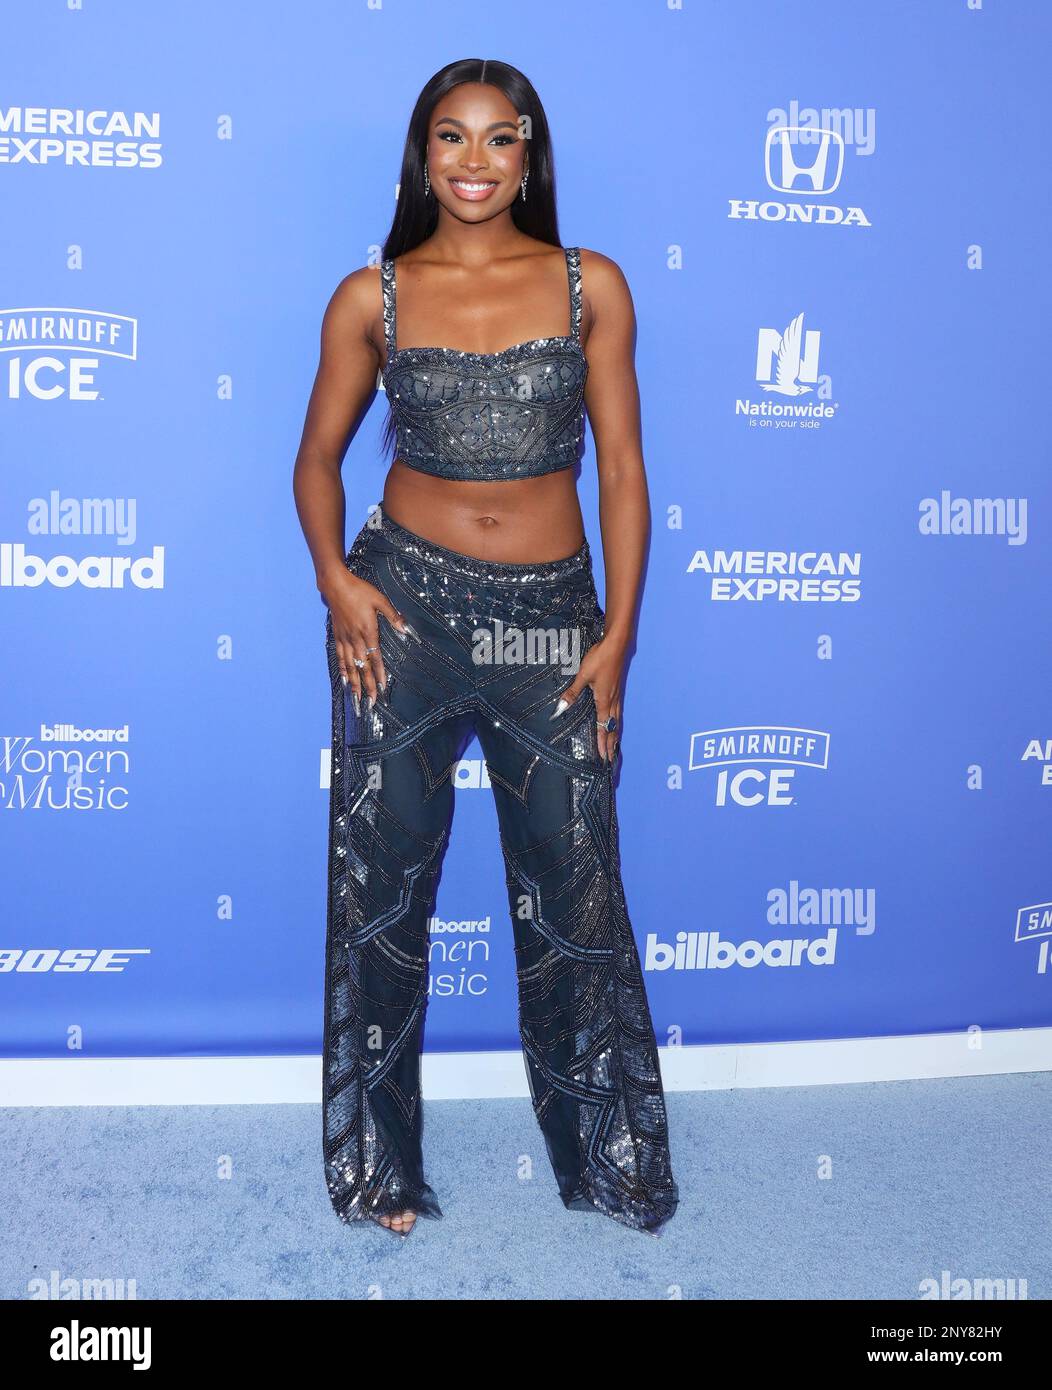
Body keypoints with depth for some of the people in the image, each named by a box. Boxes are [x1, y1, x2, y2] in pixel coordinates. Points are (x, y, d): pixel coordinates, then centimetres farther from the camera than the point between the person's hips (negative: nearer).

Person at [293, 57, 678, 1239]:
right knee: (381, 885, 6)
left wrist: (617, 631, -4)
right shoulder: (372, 297, 2)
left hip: (551, 615, 0)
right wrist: (335, 579, -8)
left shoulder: (590, 287, 2)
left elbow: (621, 466, 2)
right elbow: (318, 457, 9)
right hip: (406, 602, 0)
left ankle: (609, 1158, 28)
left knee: (574, 891, 7)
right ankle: (378, 1164, 26)